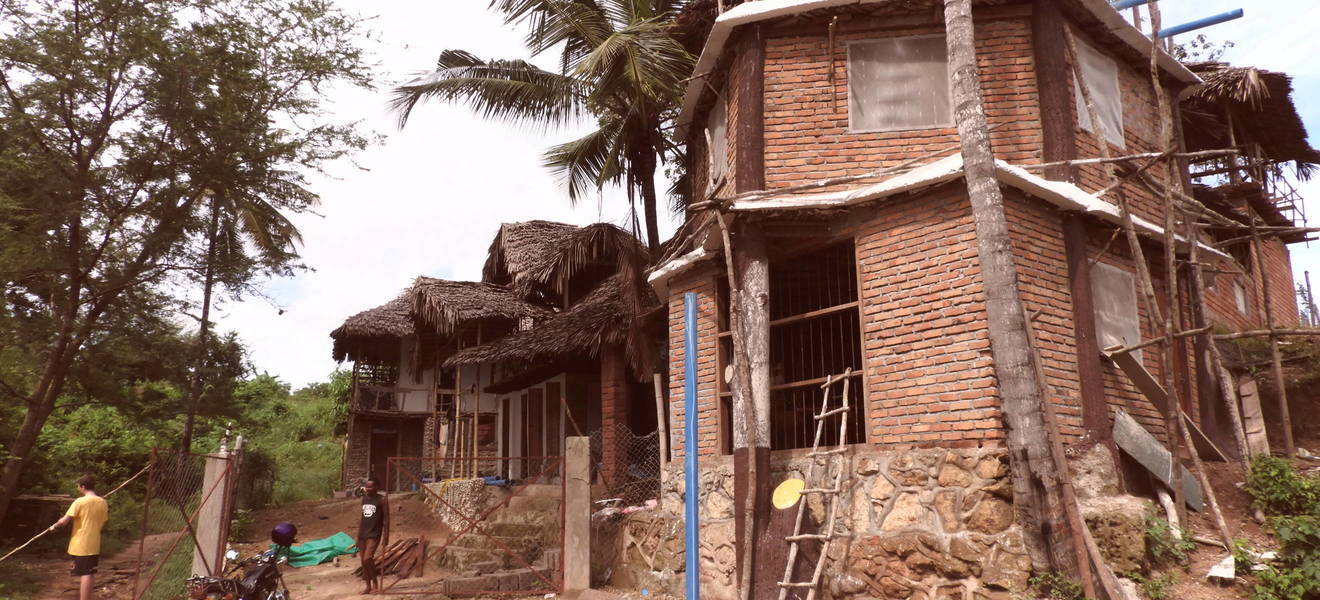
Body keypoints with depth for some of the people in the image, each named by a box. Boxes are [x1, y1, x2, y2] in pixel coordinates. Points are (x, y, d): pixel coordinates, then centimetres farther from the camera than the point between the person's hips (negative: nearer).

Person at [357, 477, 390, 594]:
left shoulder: (382, 499, -8)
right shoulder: (364, 498, 11)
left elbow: (386, 519, -8)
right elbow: (362, 518, 17)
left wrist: (386, 537, -13)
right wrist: (358, 536, 15)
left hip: (374, 534, -7)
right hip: (363, 534, 7)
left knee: (367, 559, -18)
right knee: (363, 561, 7)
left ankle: (375, 583, -2)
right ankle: (368, 586, 18)